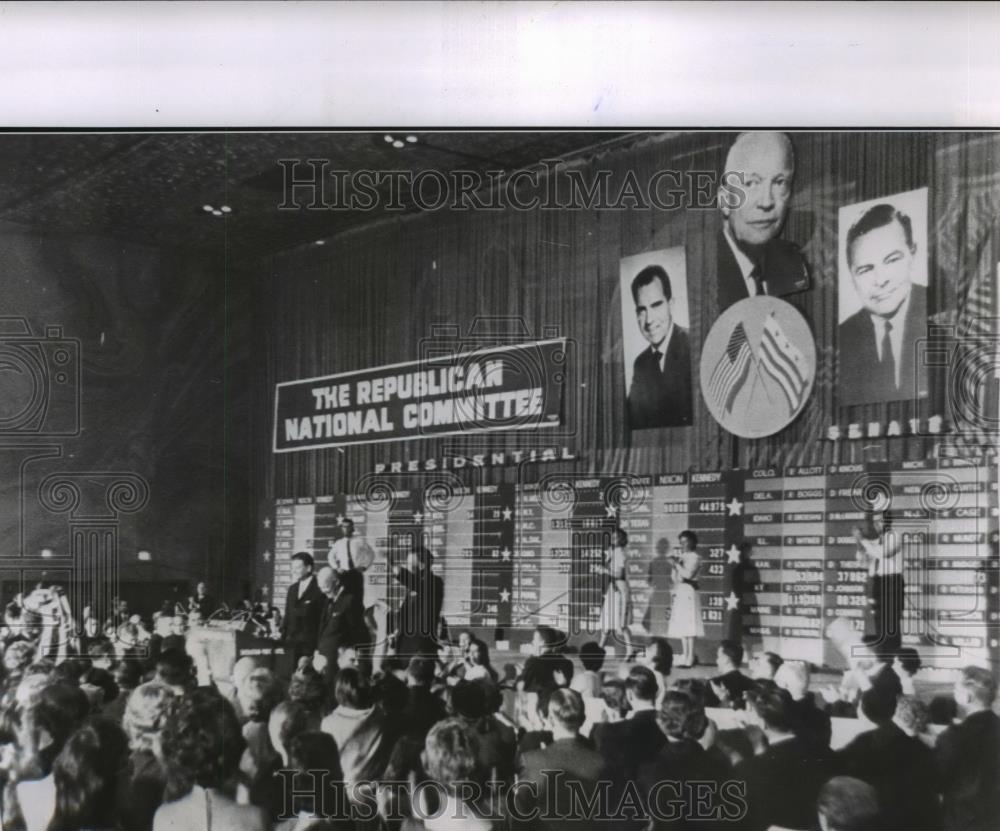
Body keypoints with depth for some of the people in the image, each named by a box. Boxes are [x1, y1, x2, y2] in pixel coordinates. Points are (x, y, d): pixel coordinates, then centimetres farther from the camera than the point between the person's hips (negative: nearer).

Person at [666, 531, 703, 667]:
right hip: (679, 592, 8)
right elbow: (675, 577, 20)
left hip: (689, 592, -8)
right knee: (681, 626, 8)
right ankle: (685, 657, 13)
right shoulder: (681, 556, 17)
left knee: (689, 627, -9)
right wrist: (674, 564, 4)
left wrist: (677, 564, -11)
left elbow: (688, 574, -18)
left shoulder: (694, 557, -5)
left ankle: (690, 658, -9)